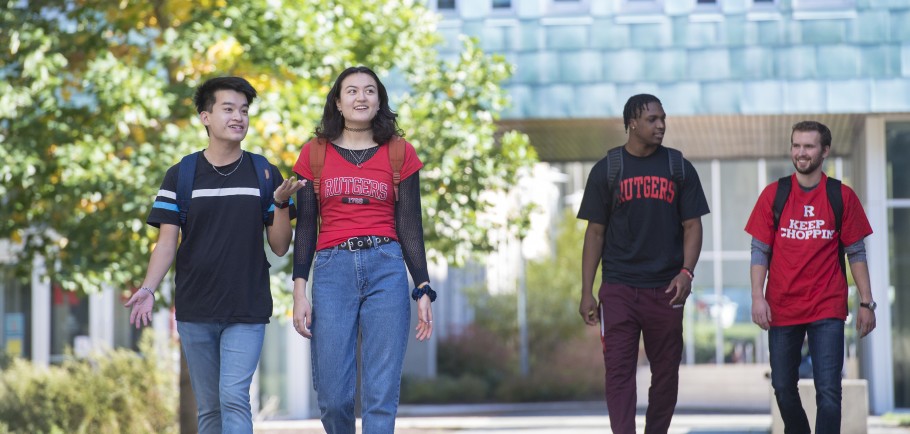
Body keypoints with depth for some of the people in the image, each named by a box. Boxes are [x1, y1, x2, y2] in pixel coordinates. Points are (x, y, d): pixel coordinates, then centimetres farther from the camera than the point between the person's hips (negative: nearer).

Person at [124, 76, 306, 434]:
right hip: (194, 311, 1)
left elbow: (279, 247, 2)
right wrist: (147, 289, -16)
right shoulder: (180, 176, 3)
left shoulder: (265, 174, 3)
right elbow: (167, 242, 0)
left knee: (233, 397, -15)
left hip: (247, 311, -1)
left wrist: (281, 204, -16)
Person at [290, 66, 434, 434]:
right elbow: (305, 227, 8)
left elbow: (410, 226, 8)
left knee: (381, 395, -6)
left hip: (386, 269, 0)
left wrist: (424, 291, 3)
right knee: (332, 396, -2)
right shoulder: (315, 154, 9)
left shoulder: (400, 153, 8)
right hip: (332, 270, 0)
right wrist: (300, 293, 1)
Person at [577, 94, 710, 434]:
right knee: (619, 371, -8)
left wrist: (687, 271, -12)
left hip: (665, 289, 1)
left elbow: (692, 226, 5)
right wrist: (586, 292, 0)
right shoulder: (607, 169, 3)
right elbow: (595, 232, 5)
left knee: (666, 371, 7)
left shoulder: (679, 168, 6)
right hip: (618, 289, -1)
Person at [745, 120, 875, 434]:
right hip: (782, 308, 2)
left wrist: (867, 303, -1)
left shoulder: (842, 196, 0)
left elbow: (856, 252, 4)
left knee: (828, 391, -9)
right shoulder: (774, 194, 2)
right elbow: (760, 251, 2)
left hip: (827, 310, -2)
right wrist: (758, 297, -10)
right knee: (783, 387, 11)